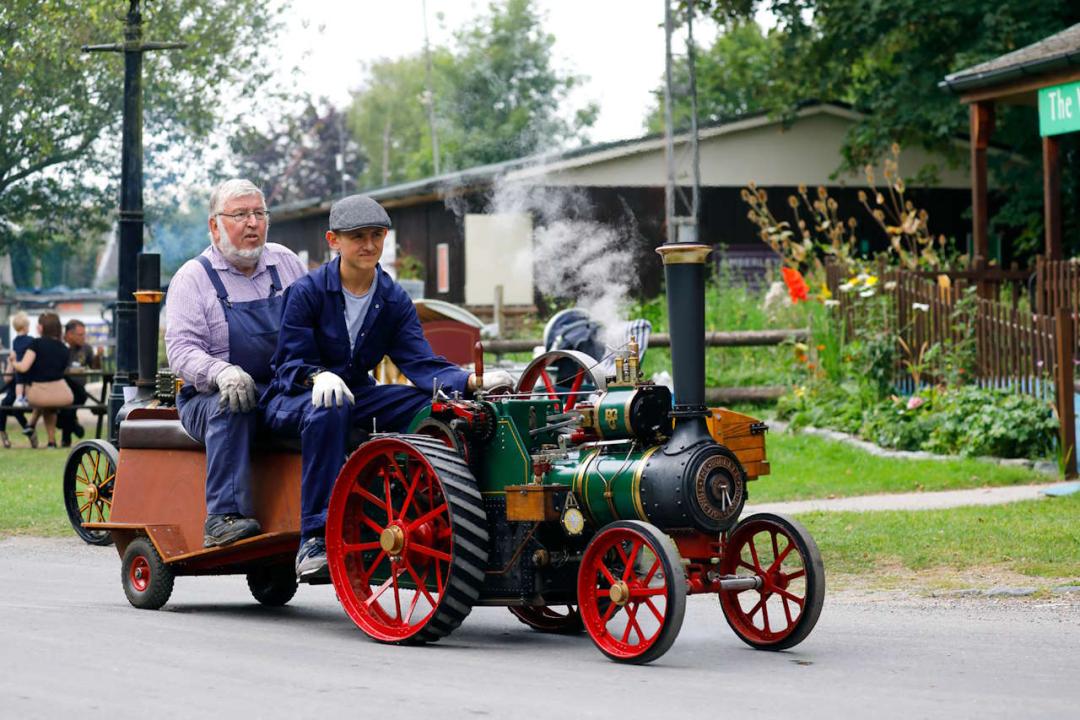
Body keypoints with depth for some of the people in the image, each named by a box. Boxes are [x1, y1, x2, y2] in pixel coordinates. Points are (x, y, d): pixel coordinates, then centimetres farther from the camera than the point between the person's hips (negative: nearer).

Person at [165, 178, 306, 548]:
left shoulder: (286, 263, 15)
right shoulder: (192, 278, 3)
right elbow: (181, 349, -7)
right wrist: (222, 372, -29)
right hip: (207, 398, -3)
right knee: (232, 406, -38)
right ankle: (224, 517, -39)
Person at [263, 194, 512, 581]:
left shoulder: (394, 300, 2)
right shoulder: (307, 292, -11)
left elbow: (420, 362, -9)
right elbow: (291, 362, -14)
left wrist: (473, 382, -28)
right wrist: (319, 377, -39)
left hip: (356, 394, 5)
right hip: (294, 397, -5)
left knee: (437, 405, -18)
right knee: (330, 410, -41)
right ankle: (315, 540, -41)